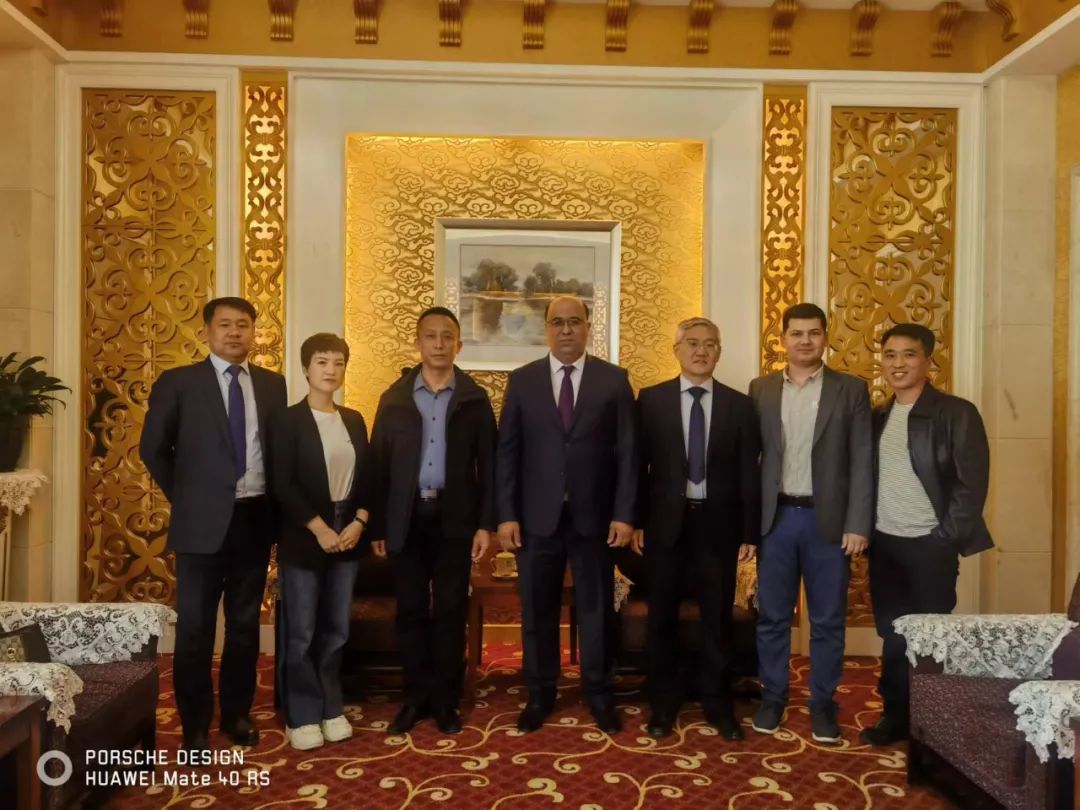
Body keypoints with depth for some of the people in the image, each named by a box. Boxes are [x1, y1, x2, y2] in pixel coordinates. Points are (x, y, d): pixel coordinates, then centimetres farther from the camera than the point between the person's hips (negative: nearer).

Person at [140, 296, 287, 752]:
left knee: (246, 623, 14)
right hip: (203, 521, -3)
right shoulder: (178, 382, -2)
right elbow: (153, 449, 2)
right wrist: (184, 499, 3)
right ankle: (196, 724, 21)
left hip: (256, 518, 3)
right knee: (195, 627, 6)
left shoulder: (272, 384, 7)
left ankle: (237, 712, 29)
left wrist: (275, 503, 5)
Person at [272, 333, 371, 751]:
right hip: (304, 538, -5)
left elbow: (366, 477, 10)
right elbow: (283, 485, -12)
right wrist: (319, 528, -15)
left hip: (347, 534, 5)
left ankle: (331, 709, 24)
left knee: (336, 629, 11)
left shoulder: (354, 420, 10)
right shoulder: (289, 420, -6)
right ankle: (302, 716, 16)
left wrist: (359, 521, -4)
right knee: (300, 631, 3)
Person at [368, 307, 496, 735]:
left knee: (450, 611, 6)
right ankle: (416, 697, 22)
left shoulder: (475, 399, 2)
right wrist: (377, 526, 0)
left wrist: (486, 523, -5)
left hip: (455, 517, -1)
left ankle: (445, 700, 20)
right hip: (407, 517, 1)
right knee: (411, 610, 8)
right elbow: (379, 464, 3)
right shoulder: (394, 398, 4)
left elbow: (488, 465, 1)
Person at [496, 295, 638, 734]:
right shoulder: (522, 380, 4)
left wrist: (624, 514, -8)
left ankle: (599, 693, 28)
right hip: (537, 516, 1)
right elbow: (507, 451, 1)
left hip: (594, 515, 0)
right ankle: (540, 693, 28)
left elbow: (627, 452, -1)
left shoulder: (614, 380, 2)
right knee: (537, 610, 11)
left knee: (597, 608, 11)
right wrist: (507, 515, -5)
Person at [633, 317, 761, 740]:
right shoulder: (651, 399, 1)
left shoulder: (739, 405, 3)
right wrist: (636, 521, -4)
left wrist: (749, 532, -1)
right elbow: (638, 464, 0)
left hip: (717, 524, 1)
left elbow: (749, 473, 2)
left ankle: (718, 703, 28)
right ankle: (663, 703, 27)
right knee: (662, 618, 10)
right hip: (665, 522, 0)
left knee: (717, 618, 11)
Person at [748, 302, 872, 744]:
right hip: (775, 518, 1)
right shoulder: (761, 389, 6)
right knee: (772, 617, 10)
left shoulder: (851, 389, 1)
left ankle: (822, 704, 23)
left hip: (828, 519, -1)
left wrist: (857, 524, -9)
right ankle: (772, 697, 25)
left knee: (827, 621, 8)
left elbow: (862, 462, -2)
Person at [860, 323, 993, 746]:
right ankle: (896, 715, 23)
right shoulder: (877, 417, 10)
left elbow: (972, 482, -10)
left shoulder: (956, 413, -7)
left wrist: (946, 538, -13)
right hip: (883, 542, 5)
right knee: (892, 635, 11)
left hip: (929, 544, -5)